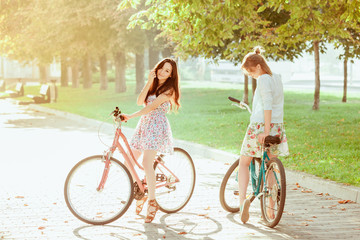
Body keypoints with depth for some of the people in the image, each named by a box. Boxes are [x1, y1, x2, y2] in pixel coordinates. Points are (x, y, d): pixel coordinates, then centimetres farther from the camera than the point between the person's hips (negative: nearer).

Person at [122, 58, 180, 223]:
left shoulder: (168, 89, -5)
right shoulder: (153, 85, 16)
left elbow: (151, 106, -16)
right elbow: (140, 101, 0)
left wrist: (130, 116, -22)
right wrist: (149, 82, -8)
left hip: (157, 127, -7)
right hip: (143, 125, 7)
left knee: (146, 163, -21)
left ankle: (152, 202, -14)